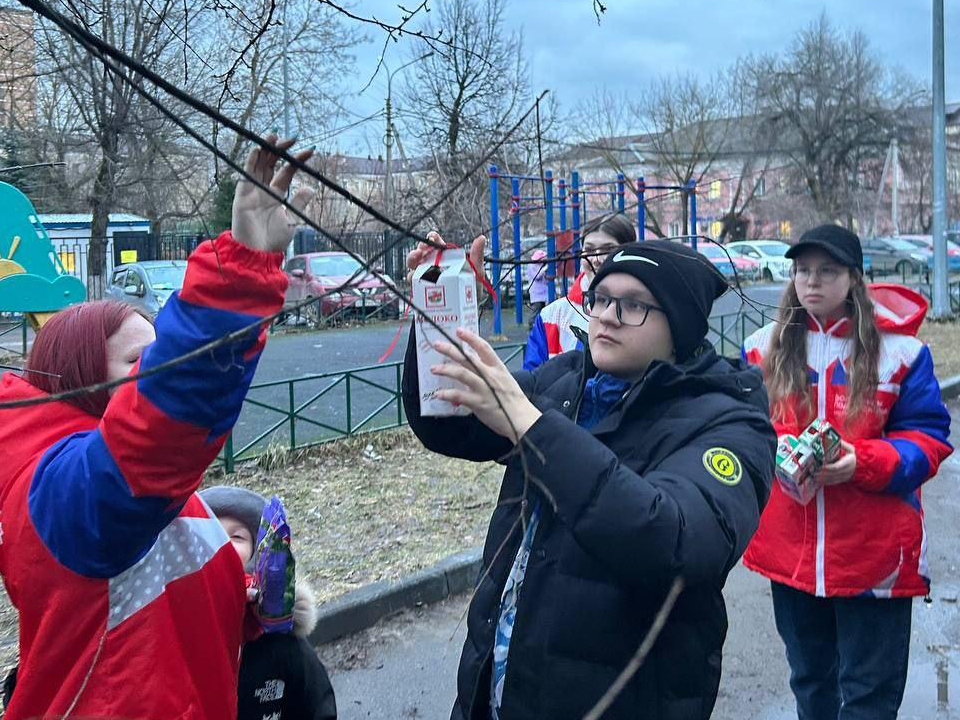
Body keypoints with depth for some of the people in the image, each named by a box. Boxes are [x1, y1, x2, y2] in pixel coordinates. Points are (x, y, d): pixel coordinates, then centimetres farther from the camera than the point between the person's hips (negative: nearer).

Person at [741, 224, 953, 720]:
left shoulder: (898, 349, -6)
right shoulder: (764, 348, 3)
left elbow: (928, 438, -4)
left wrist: (863, 462, -22)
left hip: (874, 553, -3)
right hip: (790, 549, 3)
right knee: (809, 679, 21)